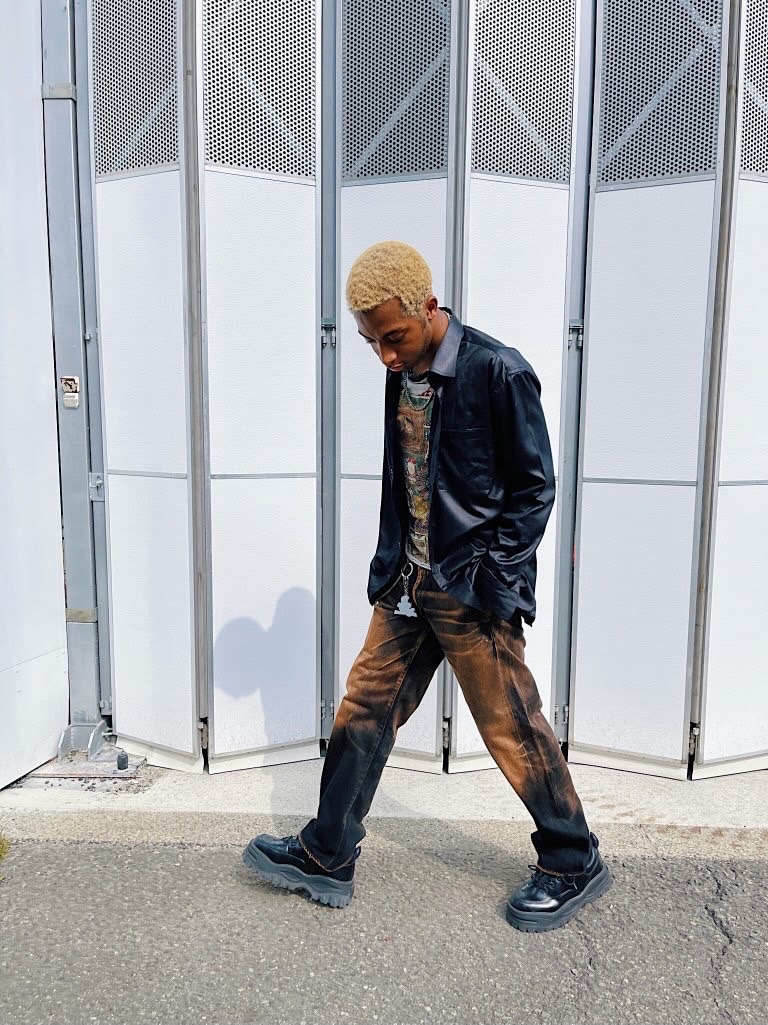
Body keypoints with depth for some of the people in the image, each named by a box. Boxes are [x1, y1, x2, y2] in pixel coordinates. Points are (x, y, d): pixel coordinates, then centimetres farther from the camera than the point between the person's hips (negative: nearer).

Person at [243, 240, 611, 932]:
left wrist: (493, 582, -13)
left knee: (513, 730, 4)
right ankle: (326, 859, 27)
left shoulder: (498, 371, -13)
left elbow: (535, 487, -10)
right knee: (365, 709, 11)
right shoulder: (403, 377, 9)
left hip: (473, 589, -7)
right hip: (408, 582, 7)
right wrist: (390, 566, 12)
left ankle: (575, 865, 27)